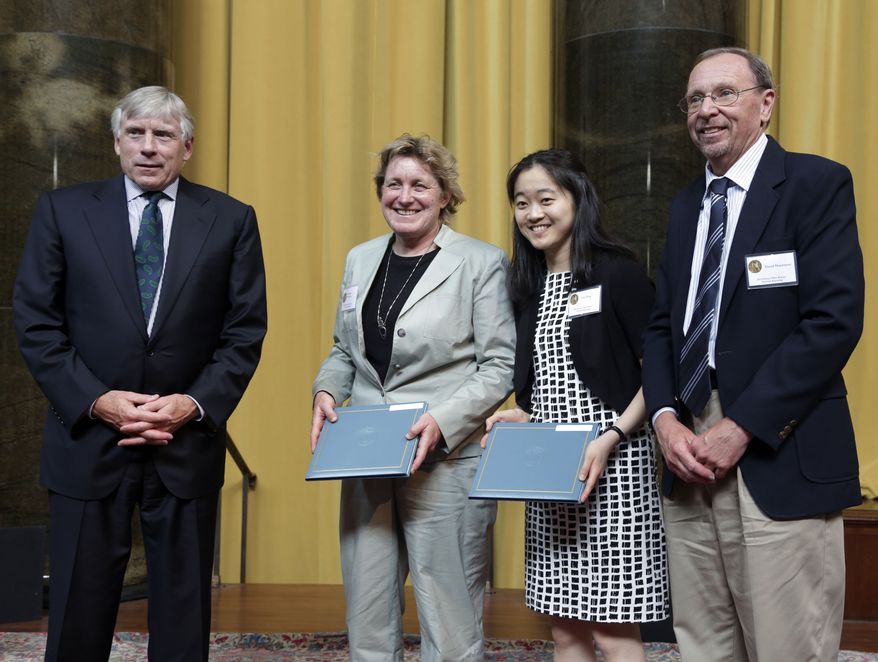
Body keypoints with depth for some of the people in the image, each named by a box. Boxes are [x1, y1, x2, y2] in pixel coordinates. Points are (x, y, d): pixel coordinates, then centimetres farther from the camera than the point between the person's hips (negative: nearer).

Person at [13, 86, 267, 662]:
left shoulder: (231, 220, 3)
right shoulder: (63, 211, 2)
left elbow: (245, 332, 2)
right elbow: (35, 323, 0)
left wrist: (195, 404, -11)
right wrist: (97, 400, -12)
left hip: (187, 446, 1)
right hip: (88, 443, 0)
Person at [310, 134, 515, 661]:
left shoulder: (483, 263, -4)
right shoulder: (361, 260, 13)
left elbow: (500, 365, -7)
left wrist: (443, 422, -19)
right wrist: (326, 392, 0)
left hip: (445, 465, -5)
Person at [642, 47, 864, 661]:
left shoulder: (817, 184, -2)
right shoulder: (686, 204, 17)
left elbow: (834, 321, -12)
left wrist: (739, 427, -15)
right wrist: (666, 421, -2)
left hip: (779, 465, -5)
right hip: (690, 459, 6)